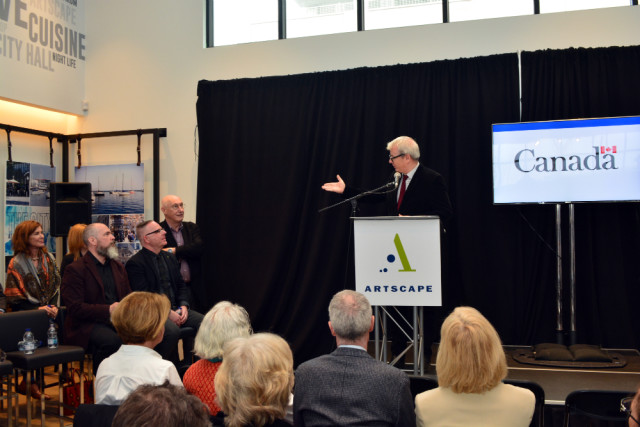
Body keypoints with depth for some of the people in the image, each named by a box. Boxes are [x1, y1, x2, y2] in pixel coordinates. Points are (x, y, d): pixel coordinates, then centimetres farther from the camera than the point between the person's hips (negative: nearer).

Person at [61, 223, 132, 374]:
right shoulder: (75, 269, -1)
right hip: (87, 325, -5)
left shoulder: (118, 267, 21)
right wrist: (108, 310, -19)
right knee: (111, 340, -36)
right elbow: (75, 308, -11)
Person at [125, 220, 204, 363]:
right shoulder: (134, 264, -6)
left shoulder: (170, 258, 18)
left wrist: (183, 305, 0)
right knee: (172, 330, -35)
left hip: (176, 309, 7)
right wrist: (168, 313, -18)